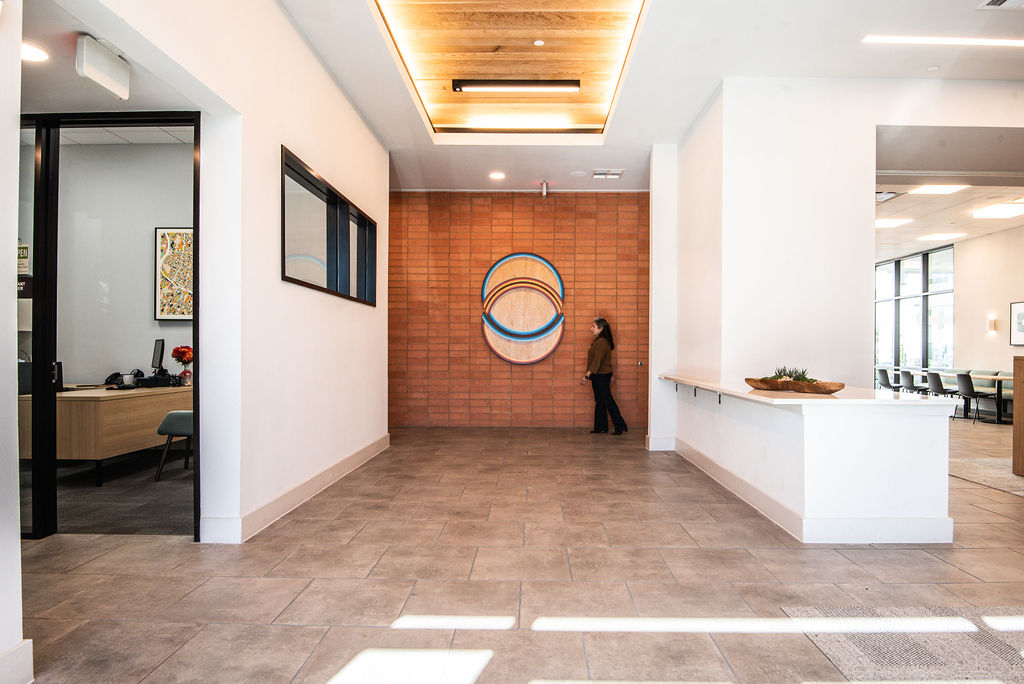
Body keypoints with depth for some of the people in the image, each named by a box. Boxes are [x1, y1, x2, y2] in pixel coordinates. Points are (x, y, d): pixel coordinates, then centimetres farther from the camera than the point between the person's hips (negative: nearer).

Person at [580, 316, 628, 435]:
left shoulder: (602, 342, -19)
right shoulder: (597, 341, 13)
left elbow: (597, 361, -24)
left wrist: (586, 376, -25)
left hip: (602, 376, -10)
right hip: (598, 377, 10)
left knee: (608, 401, -4)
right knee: (599, 402, 13)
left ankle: (620, 426, 3)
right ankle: (600, 427, 21)